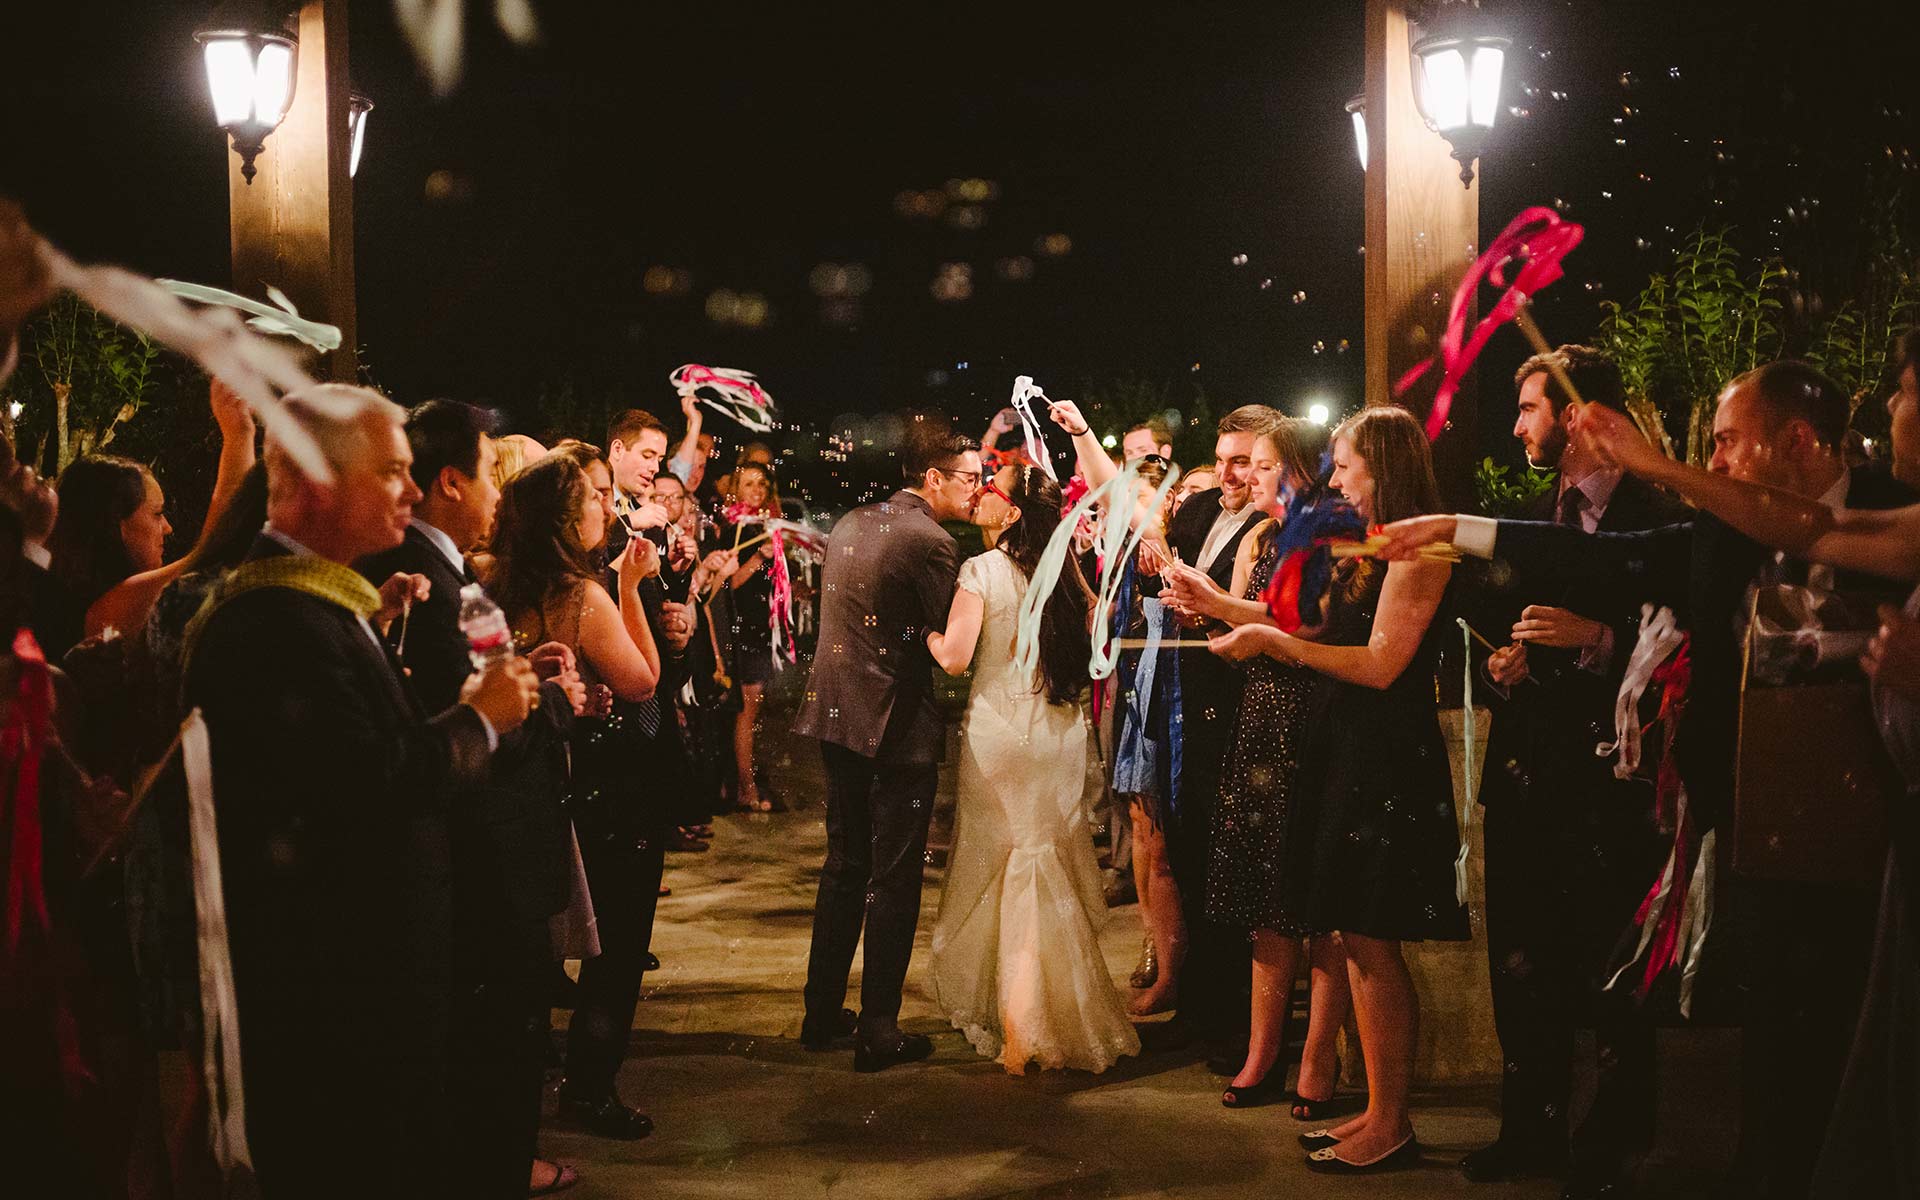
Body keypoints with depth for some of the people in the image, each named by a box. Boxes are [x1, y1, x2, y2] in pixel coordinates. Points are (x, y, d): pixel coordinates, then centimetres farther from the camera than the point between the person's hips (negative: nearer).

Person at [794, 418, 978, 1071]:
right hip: (898, 724, -8)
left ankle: (822, 1011, 24)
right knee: (894, 878, 2)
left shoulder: (850, 524, 9)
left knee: (844, 866, 18)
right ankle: (878, 1030, 7)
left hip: (839, 717, 8)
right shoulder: (929, 541, -17)